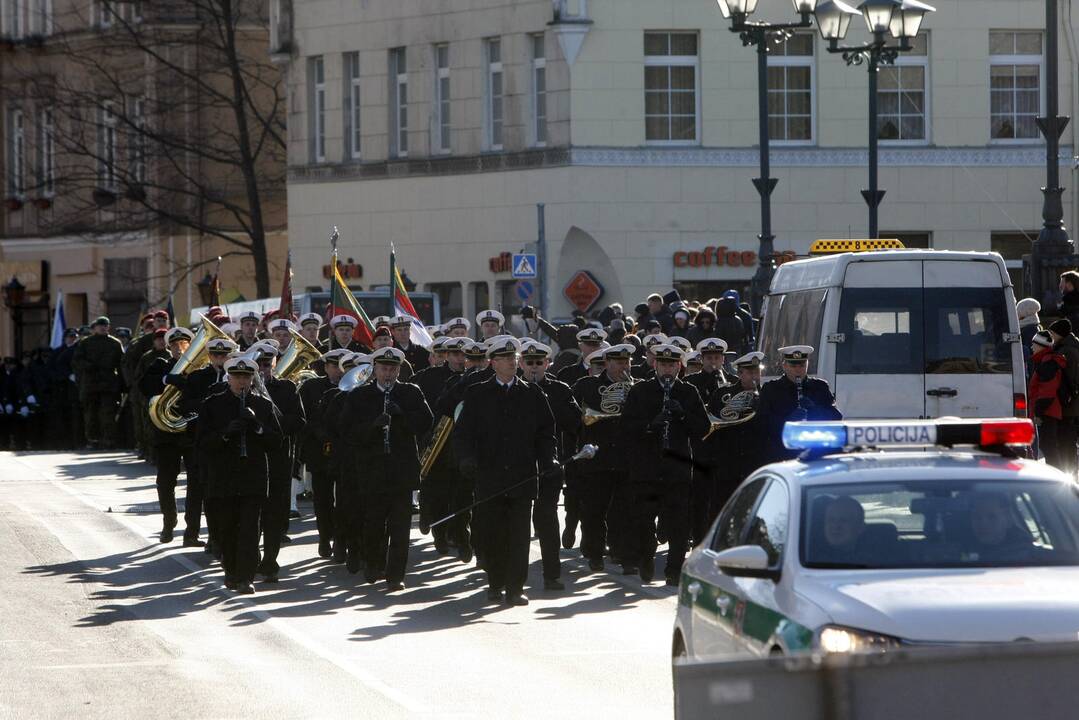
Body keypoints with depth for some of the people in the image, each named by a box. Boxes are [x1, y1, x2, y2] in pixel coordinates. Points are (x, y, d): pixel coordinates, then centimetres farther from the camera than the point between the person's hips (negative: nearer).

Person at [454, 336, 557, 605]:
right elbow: (463, 432, 3)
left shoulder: (532, 394, 10)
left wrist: (548, 460, -4)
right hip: (489, 477, 0)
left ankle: (515, 588, -2)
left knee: (519, 535, -4)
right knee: (492, 534, 4)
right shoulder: (477, 394, 7)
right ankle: (495, 585, 18)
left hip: (522, 477, 0)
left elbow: (546, 431, 11)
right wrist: (467, 457, -15)